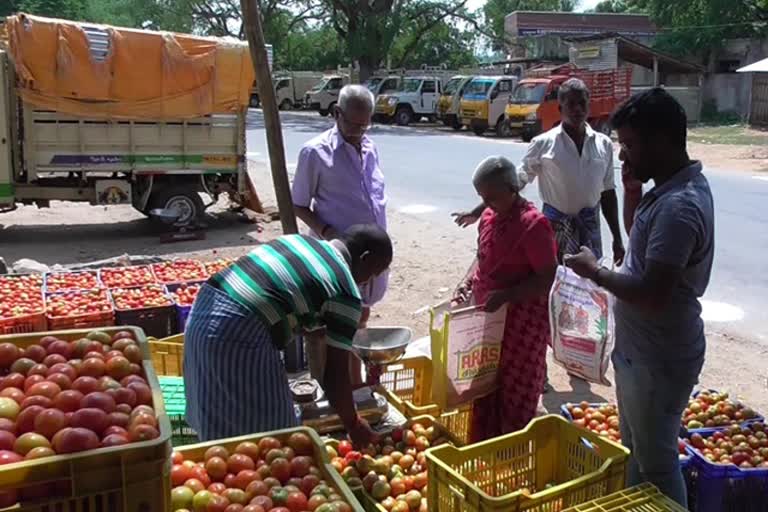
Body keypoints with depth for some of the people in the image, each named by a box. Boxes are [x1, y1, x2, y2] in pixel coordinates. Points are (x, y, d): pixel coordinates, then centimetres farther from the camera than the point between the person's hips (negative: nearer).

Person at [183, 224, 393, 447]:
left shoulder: (300, 240, 18)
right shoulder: (346, 293, -3)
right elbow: (336, 371, -1)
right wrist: (352, 424, 13)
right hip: (238, 334, -9)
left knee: (221, 423, 23)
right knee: (264, 429, 7)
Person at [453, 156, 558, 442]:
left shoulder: (534, 225, -19)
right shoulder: (489, 216, 4)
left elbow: (547, 279, -19)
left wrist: (504, 296, -26)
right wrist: (467, 283, 0)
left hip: (522, 320, -8)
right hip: (488, 315, 8)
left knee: (515, 393, 6)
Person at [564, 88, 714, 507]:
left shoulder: (678, 206, -28)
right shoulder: (672, 189, 4)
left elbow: (653, 297, -33)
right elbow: (641, 244, 18)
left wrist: (594, 272, -19)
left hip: (657, 360, -10)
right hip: (642, 351, 10)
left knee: (656, 462, 8)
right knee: (635, 450, 25)